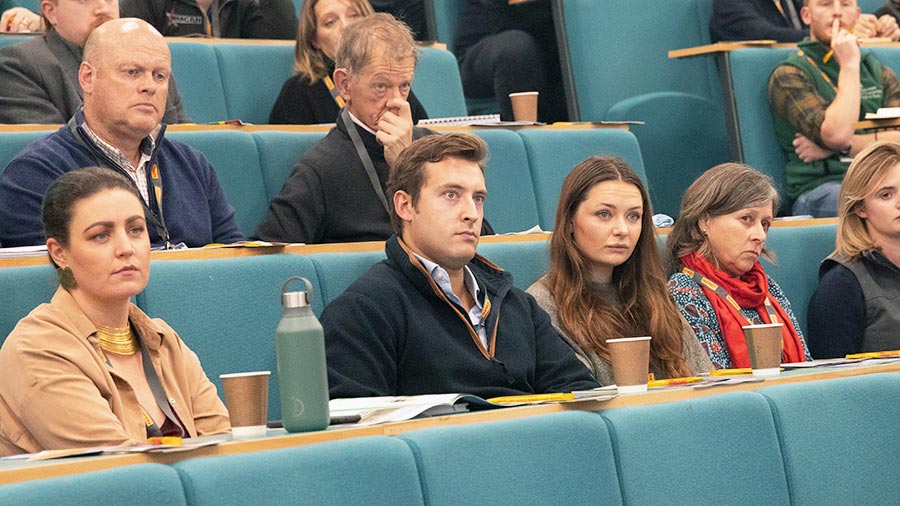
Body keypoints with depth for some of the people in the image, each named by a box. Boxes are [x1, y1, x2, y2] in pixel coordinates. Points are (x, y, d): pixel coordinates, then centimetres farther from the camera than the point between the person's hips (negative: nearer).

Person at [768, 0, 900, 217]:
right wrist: (849, 65, -3)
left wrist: (847, 146, -5)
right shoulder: (789, 75, 6)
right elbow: (838, 134, -11)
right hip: (821, 186, -5)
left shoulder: (880, 73, 25)